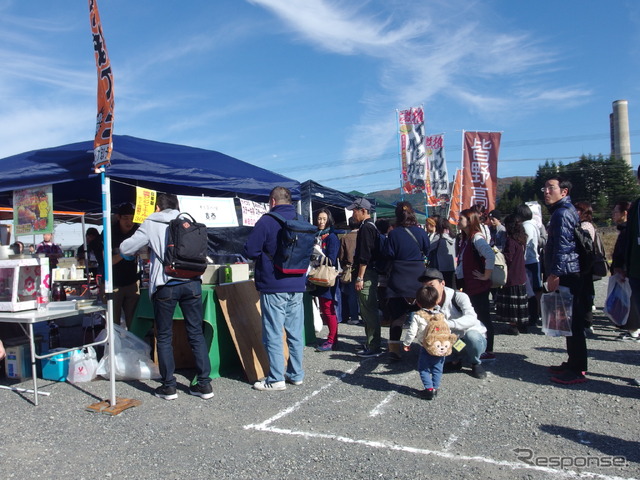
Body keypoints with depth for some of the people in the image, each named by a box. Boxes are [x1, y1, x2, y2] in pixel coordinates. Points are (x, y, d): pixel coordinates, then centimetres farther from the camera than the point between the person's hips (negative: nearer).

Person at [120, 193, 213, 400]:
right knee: (196, 334, 10)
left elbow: (125, 249, 2)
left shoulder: (151, 224, 4)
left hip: (165, 285, -3)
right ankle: (204, 384, 12)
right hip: (192, 282, 3)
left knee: (164, 337, 10)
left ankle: (168, 386, 14)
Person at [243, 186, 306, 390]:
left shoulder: (267, 221, -10)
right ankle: (296, 374, 23)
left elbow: (250, 251, -9)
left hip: (273, 286, -6)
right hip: (297, 286, 6)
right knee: (295, 332, 13)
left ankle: (276, 379, 7)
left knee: (273, 334, 2)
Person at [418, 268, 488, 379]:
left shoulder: (459, 296, -19)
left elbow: (471, 318, -38)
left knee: (471, 335, -38)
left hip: (476, 338, -4)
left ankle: (476, 363, -6)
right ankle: (458, 360, 7)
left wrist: (447, 323, -53)